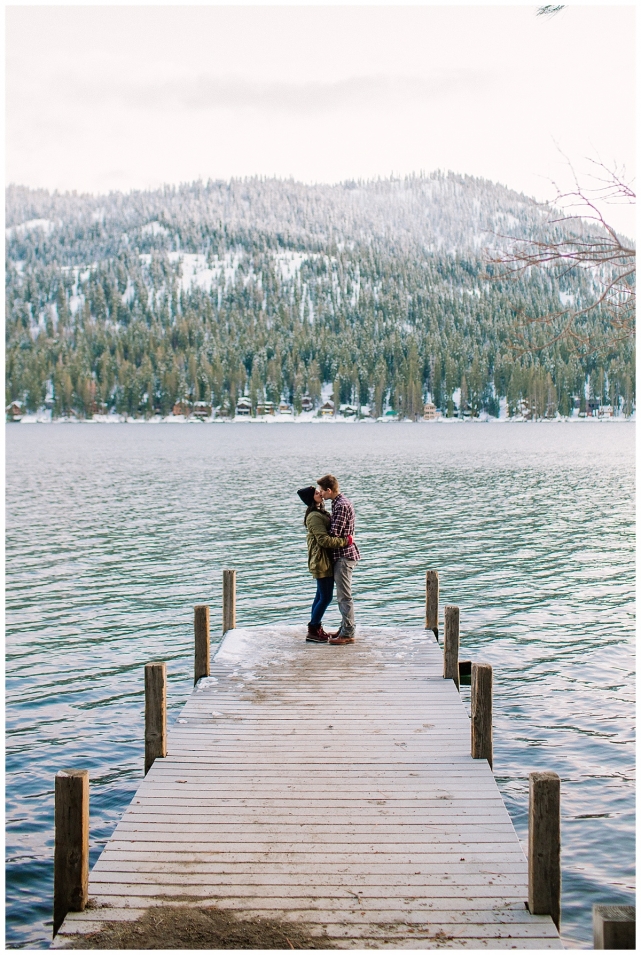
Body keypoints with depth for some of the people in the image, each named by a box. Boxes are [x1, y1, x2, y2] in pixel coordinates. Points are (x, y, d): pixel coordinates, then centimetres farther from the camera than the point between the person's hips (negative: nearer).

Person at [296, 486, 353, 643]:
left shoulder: (320, 513, 15)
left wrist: (345, 538, 5)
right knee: (326, 597, -6)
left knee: (321, 596, 15)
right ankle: (312, 632, 0)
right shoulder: (314, 517, -18)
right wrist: (345, 541, -22)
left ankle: (316, 628, 22)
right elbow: (324, 540, -24)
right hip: (321, 561, -10)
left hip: (325, 560, 10)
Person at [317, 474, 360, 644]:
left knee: (344, 596, -6)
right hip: (342, 554, 11)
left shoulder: (341, 505, -18)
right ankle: (345, 629, 23)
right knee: (342, 595, 16)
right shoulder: (338, 502, 14)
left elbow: (334, 533, -22)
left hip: (344, 555, -11)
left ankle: (348, 634, -3)